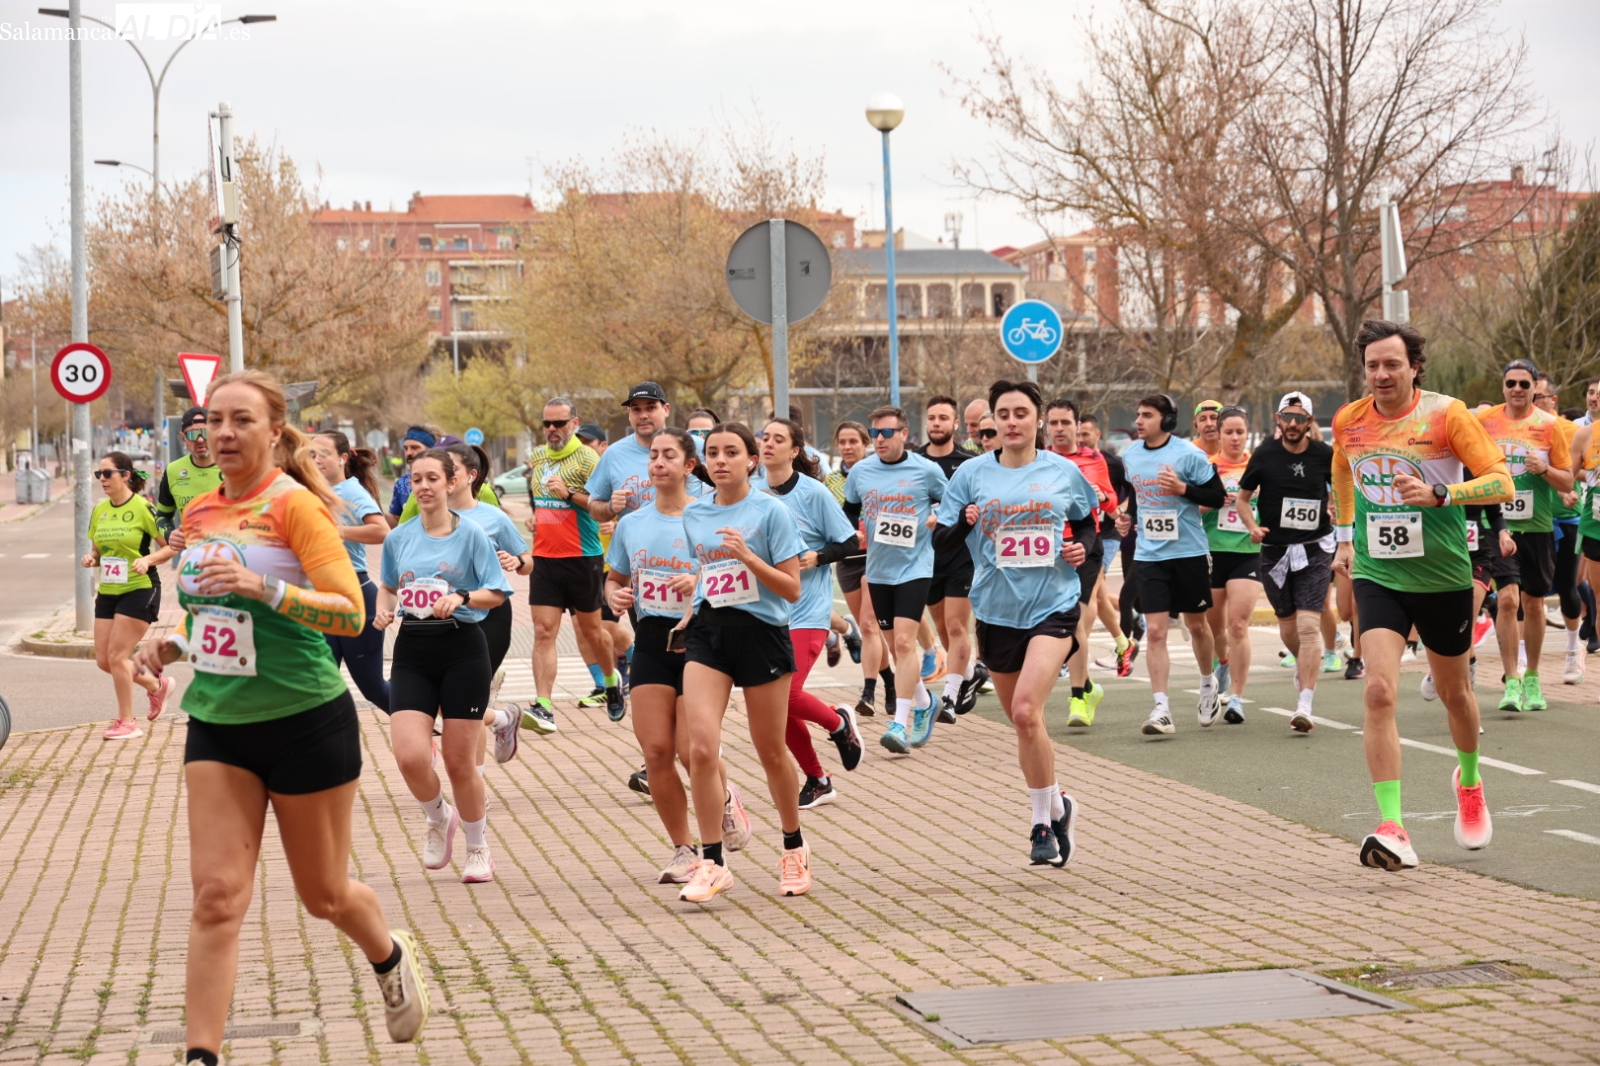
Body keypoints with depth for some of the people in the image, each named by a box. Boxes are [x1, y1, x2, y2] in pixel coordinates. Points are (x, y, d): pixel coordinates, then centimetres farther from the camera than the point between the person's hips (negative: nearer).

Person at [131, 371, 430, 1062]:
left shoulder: (294, 505, -12)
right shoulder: (199, 514, 7)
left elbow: (351, 613, -21)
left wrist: (260, 586, -32)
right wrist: (172, 645, 2)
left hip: (305, 721, -5)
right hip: (217, 723, 5)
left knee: (324, 895, 11)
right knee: (216, 895, -8)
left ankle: (391, 958, 43)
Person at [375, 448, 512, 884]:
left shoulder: (470, 534, -3)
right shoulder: (399, 538, 7)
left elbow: (497, 593, -3)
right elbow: (388, 585, 22)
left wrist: (461, 597, -21)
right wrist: (383, 610, 1)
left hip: (462, 649, -3)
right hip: (412, 651, 3)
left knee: (459, 761, 1)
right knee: (410, 755, -14)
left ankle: (478, 848, 22)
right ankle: (438, 817, 18)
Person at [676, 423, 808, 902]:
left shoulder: (771, 512, -6)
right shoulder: (694, 514, 8)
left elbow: (792, 588, -10)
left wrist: (746, 555, -20)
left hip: (761, 632, -3)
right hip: (708, 633, 3)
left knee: (771, 751, 8)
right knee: (701, 747, -13)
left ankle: (793, 849, 31)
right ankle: (712, 864, -4)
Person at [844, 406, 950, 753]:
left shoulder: (926, 471, -7)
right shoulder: (860, 472, 2)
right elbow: (848, 512, 18)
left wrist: (936, 521, -10)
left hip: (915, 567, -4)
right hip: (878, 570, 5)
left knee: (904, 641, -16)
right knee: (895, 645, 12)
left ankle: (900, 723, -15)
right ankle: (924, 704, 34)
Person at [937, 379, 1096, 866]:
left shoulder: (1063, 472, 1)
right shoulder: (973, 474, 1)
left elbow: (1086, 522, 17)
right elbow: (941, 537, 1)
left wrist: (1082, 546, -4)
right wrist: (964, 523, -19)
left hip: (1053, 605, -3)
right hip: (998, 611, 3)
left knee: (1026, 709, -20)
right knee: (1023, 722, 12)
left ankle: (1045, 819, -6)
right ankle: (1056, 807, 32)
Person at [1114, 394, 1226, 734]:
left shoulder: (1188, 454, -11)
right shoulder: (1130, 455, 5)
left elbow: (1218, 496, -10)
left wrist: (1183, 489, -23)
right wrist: (1127, 517, 7)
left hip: (1188, 552, -3)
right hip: (1148, 554, 3)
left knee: (1196, 625, 13)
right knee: (1155, 631, -6)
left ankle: (1208, 684, 39)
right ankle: (1161, 710, -8)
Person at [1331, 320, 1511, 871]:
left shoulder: (1447, 414, -11)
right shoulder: (1348, 420, 0)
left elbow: (1502, 483, -15)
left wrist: (1439, 494, -28)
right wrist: (1345, 535, 22)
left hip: (1443, 578, -1)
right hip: (1377, 577, 1)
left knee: (1453, 691, 17)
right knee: (1379, 690, -18)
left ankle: (1469, 781, 49)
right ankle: (1392, 831, -22)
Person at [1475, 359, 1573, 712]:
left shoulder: (1549, 425, -2)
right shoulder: (1484, 421, -1)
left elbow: (1567, 483, 1)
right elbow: (1471, 466, 12)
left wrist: (1544, 469, -18)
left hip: (1537, 527, 1)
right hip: (1499, 526, -1)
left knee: (1533, 603, 10)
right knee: (1507, 598, -15)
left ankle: (1532, 679, 26)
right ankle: (1511, 682, -11)